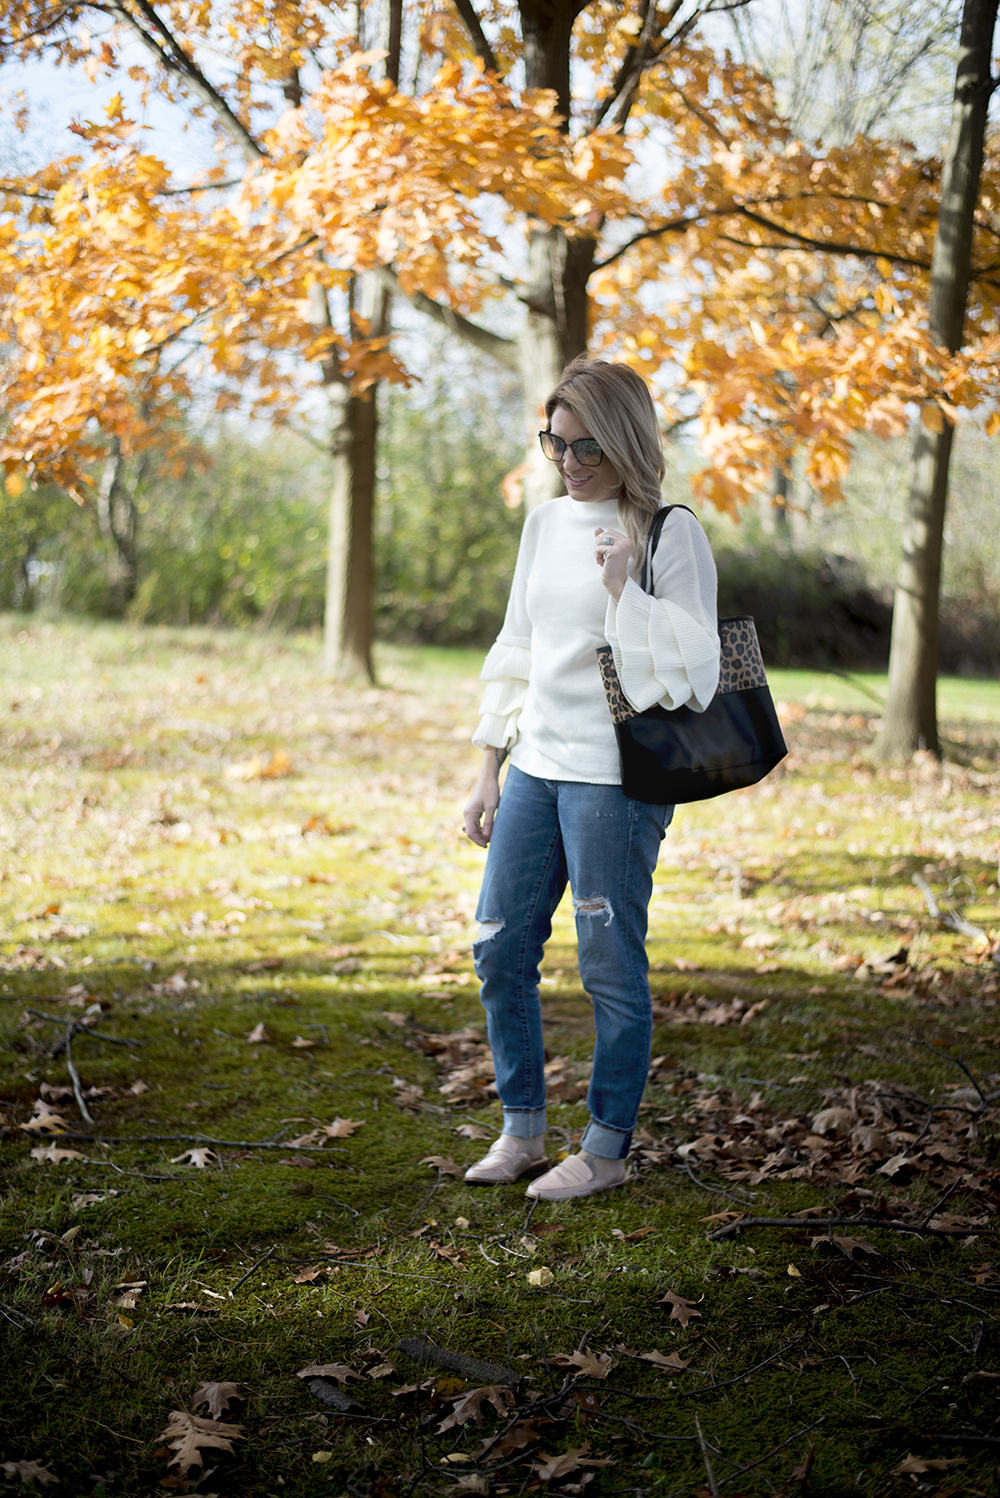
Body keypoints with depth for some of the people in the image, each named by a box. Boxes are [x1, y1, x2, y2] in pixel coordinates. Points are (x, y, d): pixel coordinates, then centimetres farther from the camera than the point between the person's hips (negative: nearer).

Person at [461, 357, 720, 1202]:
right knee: (500, 949, 9)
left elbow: (690, 672, -13)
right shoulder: (546, 524, 11)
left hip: (617, 777, -7)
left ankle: (607, 1148, 16)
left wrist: (622, 588, -22)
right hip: (534, 768, 7)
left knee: (610, 965, 1)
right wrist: (490, 773, 15)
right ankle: (522, 1131, 24)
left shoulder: (670, 534, -9)